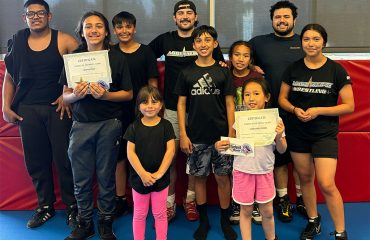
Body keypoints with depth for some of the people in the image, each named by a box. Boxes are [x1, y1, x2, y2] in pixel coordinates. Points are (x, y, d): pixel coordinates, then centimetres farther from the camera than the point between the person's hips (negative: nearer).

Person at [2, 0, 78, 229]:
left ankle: (73, 206, 15)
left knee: (64, 159, -1)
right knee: (35, 161, 8)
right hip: (27, 110, 3)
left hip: (58, 108, -3)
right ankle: (45, 206, 24)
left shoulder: (64, 41, -1)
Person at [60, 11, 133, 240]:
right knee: (81, 178, 7)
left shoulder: (117, 57, -1)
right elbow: (65, 96, 6)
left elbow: (128, 94, 0)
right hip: (81, 124, 2)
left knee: (106, 176, 7)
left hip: (109, 124, -2)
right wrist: (76, 95, -16)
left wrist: (105, 95, -16)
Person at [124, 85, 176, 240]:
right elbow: (130, 152, -5)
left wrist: (159, 173, -14)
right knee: (139, 214, 13)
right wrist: (142, 173, -15)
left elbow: (170, 150, -7)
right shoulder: (134, 127, -2)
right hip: (139, 177, 1)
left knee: (160, 213, 11)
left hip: (161, 177, 0)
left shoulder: (166, 125, -3)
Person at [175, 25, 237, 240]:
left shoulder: (223, 71, 2)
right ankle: (203, 221, 23)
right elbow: (181, 104, 4)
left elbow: (229, 103, 2)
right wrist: (183, 134, -3)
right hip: (196, 136, 1)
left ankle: (225, 221, 21)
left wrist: (231, 133, -4)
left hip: (221, 135, 0)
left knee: (223, 177, 5)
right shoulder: (187, 73, 3)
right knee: (199, 177, 8)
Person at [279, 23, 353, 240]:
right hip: (297, 132, 4)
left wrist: (318, 111, -18)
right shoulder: (293, 69, 1)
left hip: (325, 134, -3)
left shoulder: (336, 70, -7)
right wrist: (295, 109, -13)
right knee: (305, 178, 14)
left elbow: (349, 106, -7)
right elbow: (282, 98, 8)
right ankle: (313, 221, 35)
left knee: (327, 184, -10)